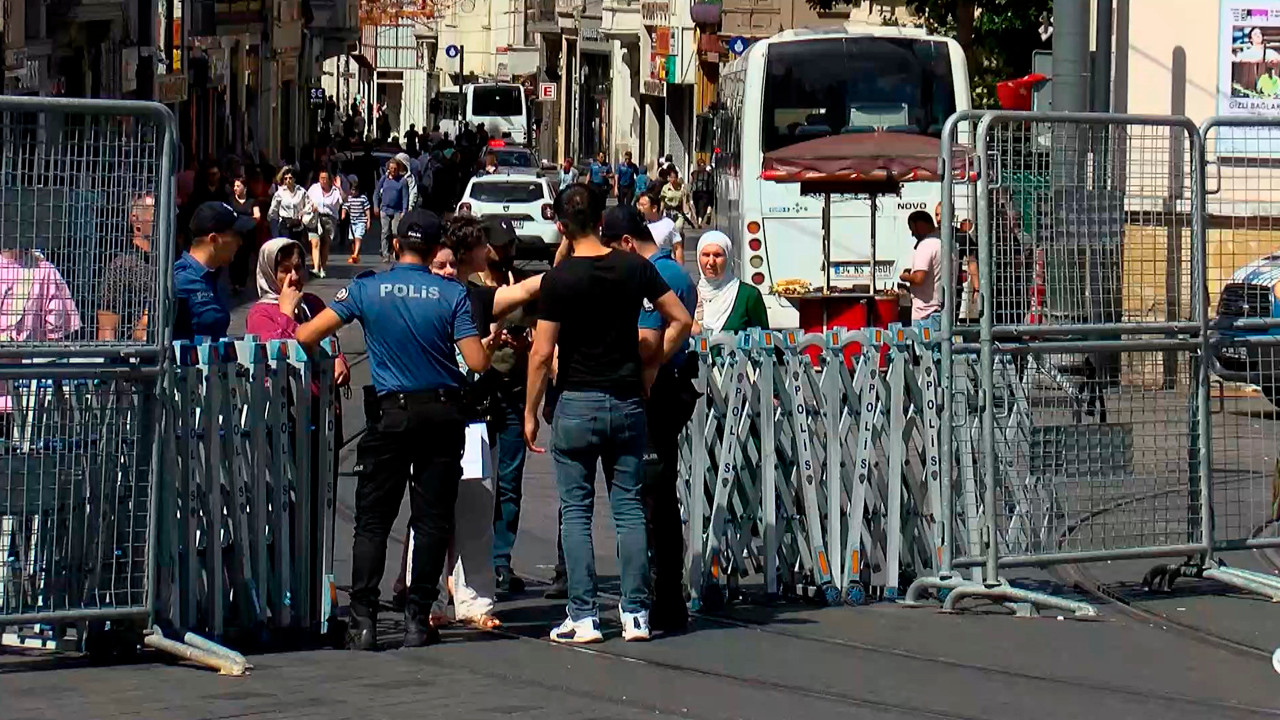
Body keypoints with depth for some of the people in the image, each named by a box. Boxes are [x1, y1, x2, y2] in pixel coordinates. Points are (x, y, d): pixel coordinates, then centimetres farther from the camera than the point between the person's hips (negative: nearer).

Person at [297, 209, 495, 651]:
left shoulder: (366, 290, -4)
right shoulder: (452, 295, -5)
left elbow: (306, 336, -7)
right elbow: (477, 362, -10)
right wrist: (491, 341, 11)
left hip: (391, 413, 0)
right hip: (442, 414, 0)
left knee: (373, 519, 4)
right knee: (432, 519, 6)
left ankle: (363, 621, -3)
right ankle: (417, 620, 6)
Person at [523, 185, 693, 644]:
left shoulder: (559, 279, -10)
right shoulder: (636, 268, 1)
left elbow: (542, 353, -10)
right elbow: (681, 321, 4)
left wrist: (530, 412, -1)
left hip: (577, 403, -3)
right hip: (627, 400, 3)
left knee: (576, 510, 3)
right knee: (629, 506, 8)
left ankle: (584, 616, -1)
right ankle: (636, 614, 6)